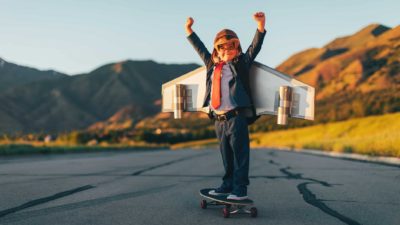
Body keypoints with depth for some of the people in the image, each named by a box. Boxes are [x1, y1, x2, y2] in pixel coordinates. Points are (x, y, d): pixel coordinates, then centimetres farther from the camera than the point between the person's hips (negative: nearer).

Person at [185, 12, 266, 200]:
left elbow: (255, 46, -6)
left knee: (240, 154, -3)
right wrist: (189, 31, 34)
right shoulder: (212, 64, 16)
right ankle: (228, 185, 24)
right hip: (219, 119, 5)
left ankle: (240, 189, 2)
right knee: (226, 156, 14)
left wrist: (260, 25, -18)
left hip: (237, 116, -5)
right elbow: (200, 49, 29)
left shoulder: (241, 63, 4)